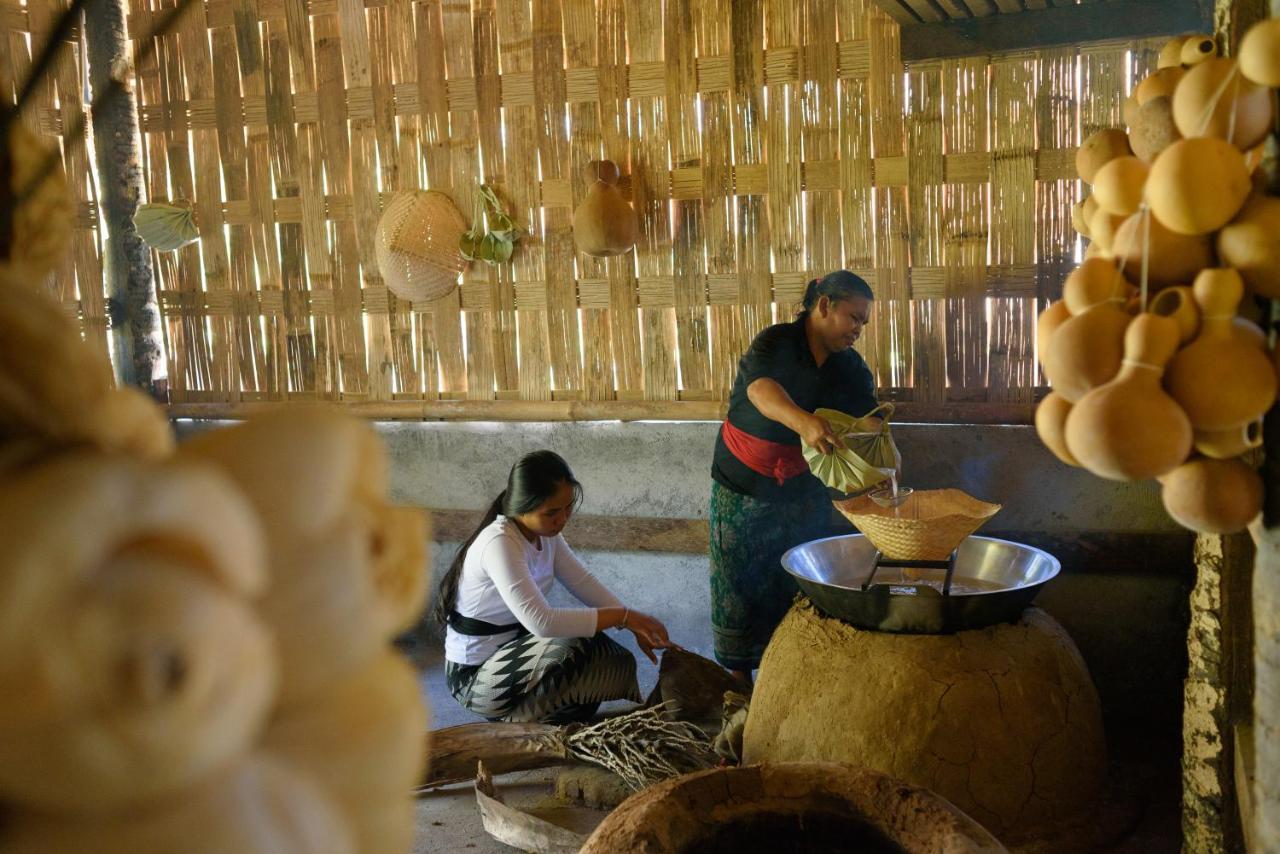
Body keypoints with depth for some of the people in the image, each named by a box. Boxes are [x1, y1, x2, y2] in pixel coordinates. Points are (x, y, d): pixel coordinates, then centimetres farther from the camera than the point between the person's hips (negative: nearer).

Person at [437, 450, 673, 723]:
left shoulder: (545, 532, -2)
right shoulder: (498, 544, -29)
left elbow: (583, 582, 0)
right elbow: (541, 621, -38)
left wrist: (635, 624, -13)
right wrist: (623, 616, -33)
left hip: (513, 648, 8)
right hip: (475, 675, -8)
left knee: (614, 661, -7)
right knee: (573, 647, -30)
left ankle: (522, 710, 7)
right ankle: (517, 719, -8)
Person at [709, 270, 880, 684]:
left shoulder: (851, 367, 2)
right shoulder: (777, 342, -16)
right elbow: (760, 388, -37)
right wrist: (803, 421, -57)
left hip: (804, 492, 5)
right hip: (744, 486, -4)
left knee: (800, 584, 7)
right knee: (741, 582, 3)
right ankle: (739, 676, 16)